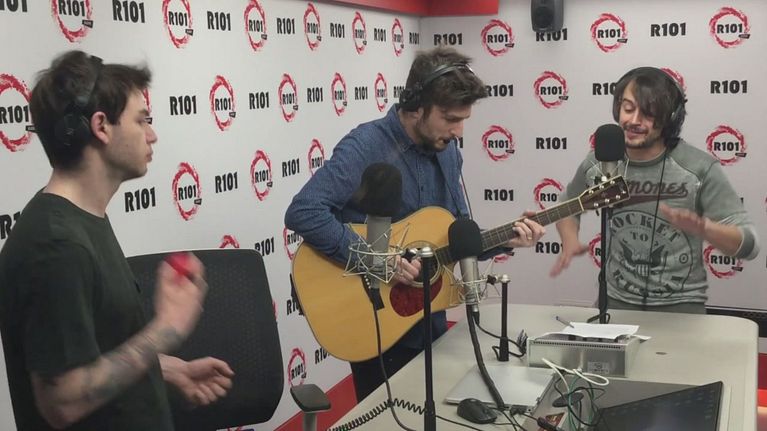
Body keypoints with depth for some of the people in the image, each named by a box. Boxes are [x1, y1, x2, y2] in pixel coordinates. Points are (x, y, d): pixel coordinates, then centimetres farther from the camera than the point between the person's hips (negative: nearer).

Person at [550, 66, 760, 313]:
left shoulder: (699, 168, -16)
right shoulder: (598, 163, -5)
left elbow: (748, 245, -15)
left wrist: (702, 227, -34)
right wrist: (570, 242, -5)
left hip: (679, 304, -2)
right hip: (615, 300, 2)